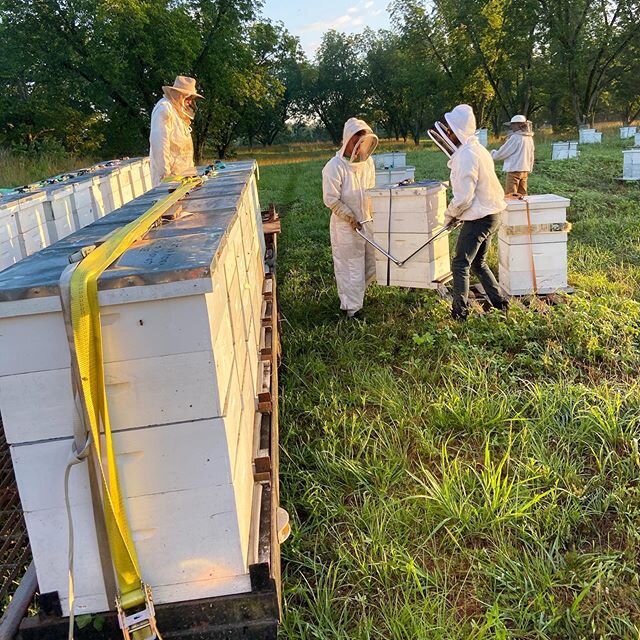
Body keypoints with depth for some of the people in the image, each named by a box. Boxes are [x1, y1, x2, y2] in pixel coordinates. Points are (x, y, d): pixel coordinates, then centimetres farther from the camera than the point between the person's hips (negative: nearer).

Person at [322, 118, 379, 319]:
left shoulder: (367, 162, 4)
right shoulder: (334, 166, -17)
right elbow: (331, 200, -17)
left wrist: (374, 214, 7)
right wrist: (351, 218, -15)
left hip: (367, 222, 7)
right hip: (345, 227, -7)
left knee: (372, 265, 14)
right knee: (351, 268, 2)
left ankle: (352, 294, 36)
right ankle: (352, 309, 16)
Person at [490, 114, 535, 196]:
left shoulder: (515, 137, -13)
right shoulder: (529, 138, 11)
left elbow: (502, 153, -9)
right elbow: (531, 156, 17)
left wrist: (493, 154, 8)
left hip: (514, 170, -8)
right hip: (525, 171, 8)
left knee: (509, 196, -4)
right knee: (522, 195, 11)